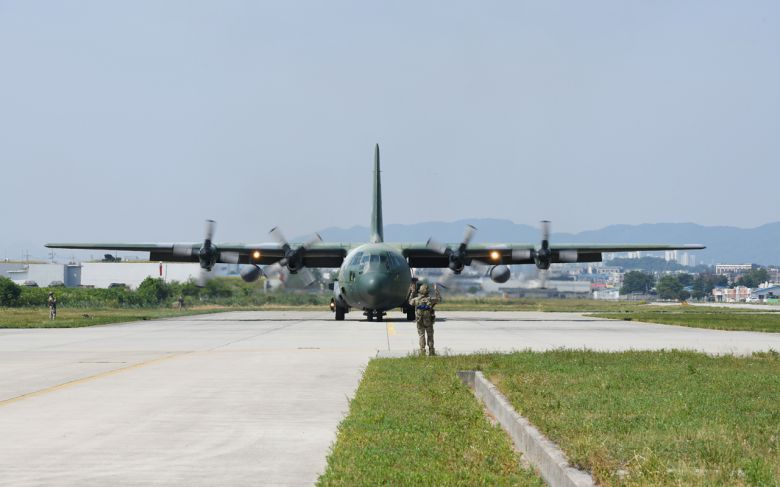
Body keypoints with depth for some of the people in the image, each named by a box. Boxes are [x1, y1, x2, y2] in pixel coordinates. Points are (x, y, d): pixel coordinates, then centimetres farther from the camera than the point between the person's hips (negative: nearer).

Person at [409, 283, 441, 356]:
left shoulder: (416, 300, -10)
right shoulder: (430, 300, -12)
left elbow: (410, 302, 13)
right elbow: (439, 298, 5)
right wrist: (436, 290, 14)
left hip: (420, 322, 0)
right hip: (429, 321, 0)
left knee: (421, 335, 7)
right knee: (430, 336, 12)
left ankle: (422, 351, 0)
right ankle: (431, 352, 15)